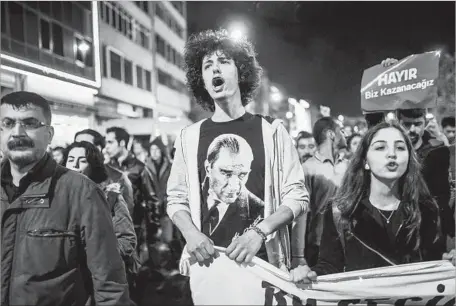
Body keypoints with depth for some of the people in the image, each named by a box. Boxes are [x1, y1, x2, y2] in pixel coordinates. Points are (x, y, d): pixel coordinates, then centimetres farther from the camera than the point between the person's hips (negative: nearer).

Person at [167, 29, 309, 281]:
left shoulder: (270, 130, -2)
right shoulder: (189, 136, 2)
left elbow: (297, 196, -4)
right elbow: (176, 198, 6)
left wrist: (259, 231, -19)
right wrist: (191, 233, -13)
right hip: (208, 263, 1)